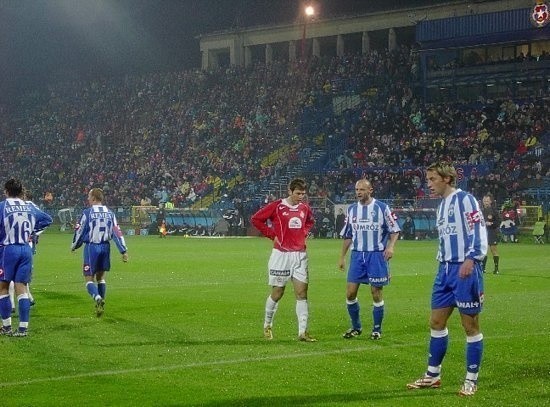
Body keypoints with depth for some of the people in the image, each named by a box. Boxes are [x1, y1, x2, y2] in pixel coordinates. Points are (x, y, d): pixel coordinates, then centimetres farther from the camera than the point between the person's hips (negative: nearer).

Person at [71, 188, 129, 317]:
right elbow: (117, 232, 1)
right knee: (100, 277, 19)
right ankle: (101, 304, 18)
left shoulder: (87, 213, -9)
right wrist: (124, 251, 2)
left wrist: (74, 246, 15)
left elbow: (80, 232, -2)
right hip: (105, 247, 5)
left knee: (89, 278, 0)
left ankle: (98, 298, -26)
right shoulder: (109, 213, 4)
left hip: (91, 247, -4)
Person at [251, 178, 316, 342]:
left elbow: (310, 221, 29)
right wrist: (272, 235, -7)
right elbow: (256, 219, -3)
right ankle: (267, 325, 26)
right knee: (277, 293, 4)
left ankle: (303, 332, -2)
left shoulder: (304, 207, 7)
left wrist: (304, 233, 10)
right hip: (281, 254, -4)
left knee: (302, 293, -3)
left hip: (300, 254, 4)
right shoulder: (276, 206, -8)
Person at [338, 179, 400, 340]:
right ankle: (356, 327, 17)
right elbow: (347, 235, 16)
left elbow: (394, 230, 0)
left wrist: (391, 246, -18)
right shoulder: (352, 209, 9)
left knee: (376, 293, 1)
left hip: (377, 255, -4)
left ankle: (377, 329, 14)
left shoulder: (382, 208, -4)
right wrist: (342, 257, 14)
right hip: (357, 255, 4)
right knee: (350, 293, 0)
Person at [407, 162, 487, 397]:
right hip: (446, 270, 9)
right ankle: (433, 375, 20)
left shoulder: (465, 200, -9)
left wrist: (470, 260, -27)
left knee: (470, 325, 0)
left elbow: (479, 232, -16)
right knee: (436, 322, 10)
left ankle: (471, 380, 8)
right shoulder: (442, 205, 17)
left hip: (465, 270, -9)